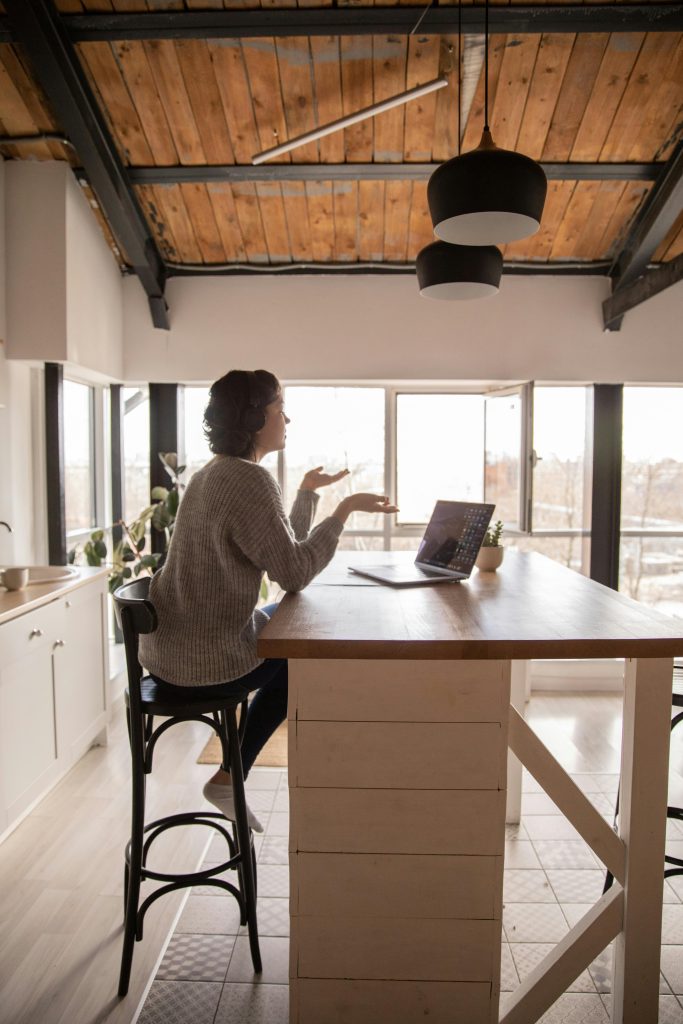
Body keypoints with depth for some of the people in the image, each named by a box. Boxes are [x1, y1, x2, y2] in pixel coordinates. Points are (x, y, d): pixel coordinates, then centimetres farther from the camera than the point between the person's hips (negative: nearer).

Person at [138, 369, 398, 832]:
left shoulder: (215, 473, 12)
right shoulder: (250, 480, -20)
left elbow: (284, 549, 16)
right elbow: (295, 572, -19)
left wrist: (308, 491, 16)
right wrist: (345, 509, -12)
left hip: (172, 646, 9)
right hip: (204, 659, -9)